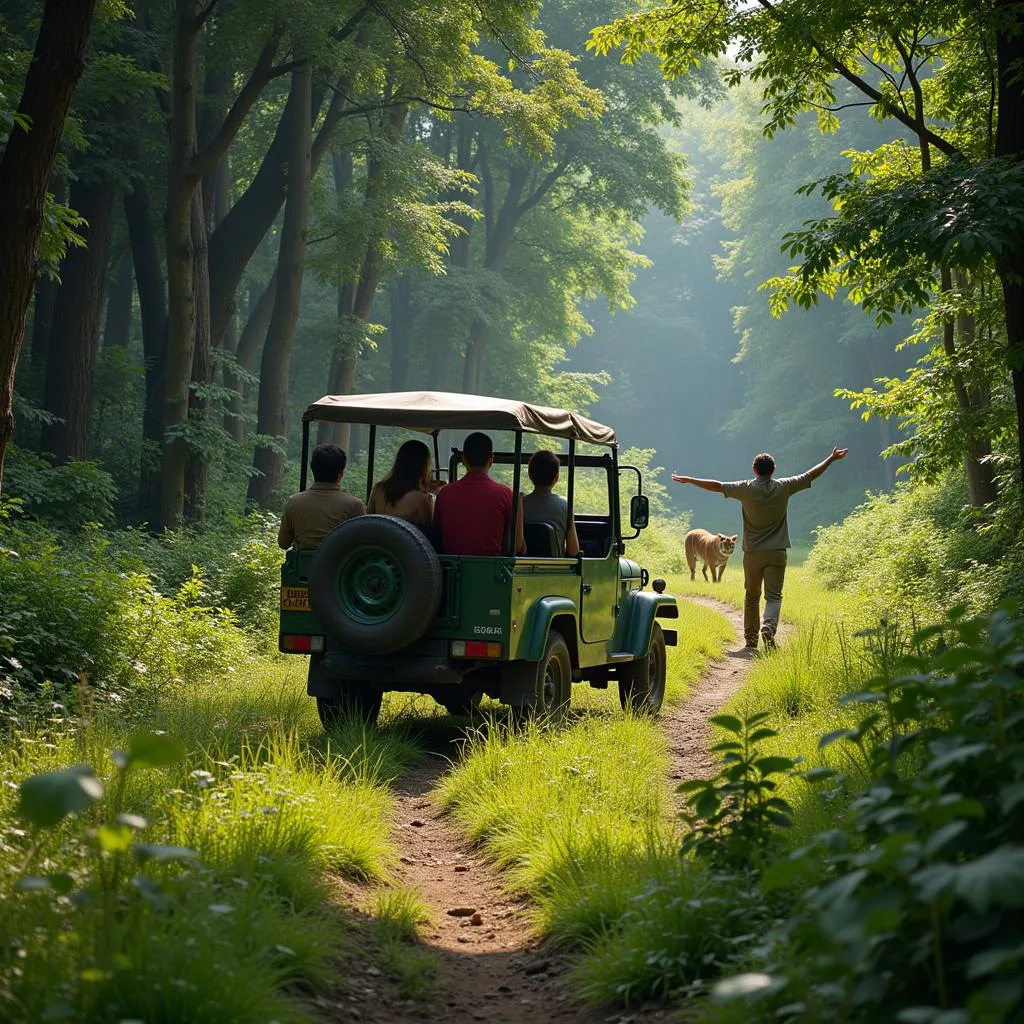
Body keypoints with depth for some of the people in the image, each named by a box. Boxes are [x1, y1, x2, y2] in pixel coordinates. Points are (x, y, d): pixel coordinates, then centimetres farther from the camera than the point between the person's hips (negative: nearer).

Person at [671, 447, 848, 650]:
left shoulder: (746, 489, -5)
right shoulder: (784, 487, -3)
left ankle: (751, 639, 21)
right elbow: (811, 475, 6)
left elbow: (717, 486, -3)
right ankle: (769, 627, -28)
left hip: (752, 552, 1)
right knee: (773, 596, -2)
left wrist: (689, 480, 7)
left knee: (751, 596, 14)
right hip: (777, 552, -1)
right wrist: (832, 459, 17)